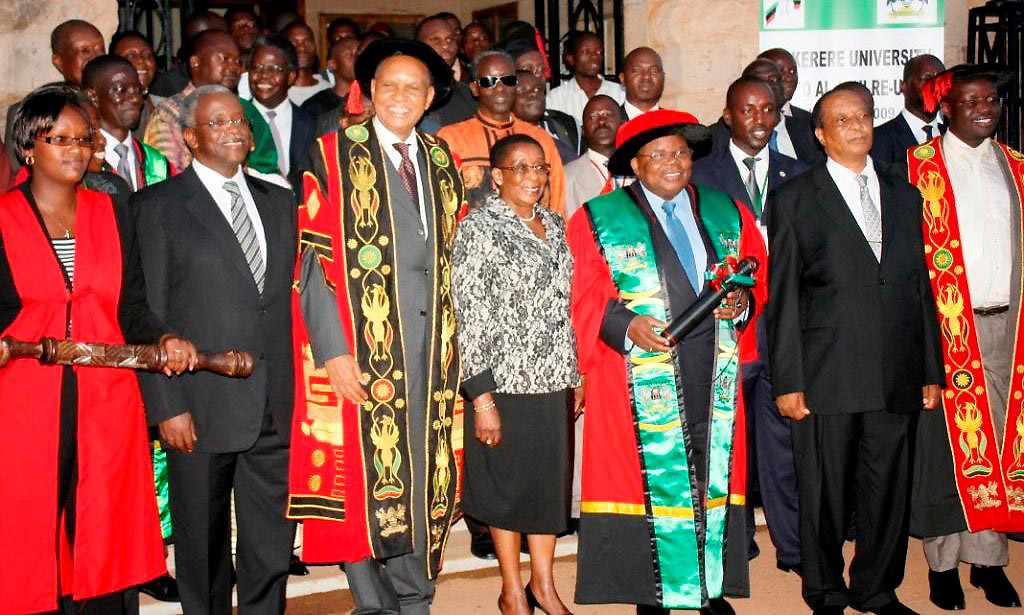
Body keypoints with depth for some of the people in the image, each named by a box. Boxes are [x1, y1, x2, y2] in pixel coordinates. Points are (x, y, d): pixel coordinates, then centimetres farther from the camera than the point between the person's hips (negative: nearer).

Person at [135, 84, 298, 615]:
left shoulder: (280, 203, 13)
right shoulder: (158, 207, -1)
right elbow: (148, 315, -5)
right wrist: (166, 406, -11)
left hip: (276, 407, 4)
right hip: (201, 408, -4)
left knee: (272, 542, 10)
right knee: (203, 541, 9)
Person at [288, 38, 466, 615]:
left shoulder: (442, 160, 14)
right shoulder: (336, 156, -1)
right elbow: (311, 259, -7)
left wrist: (456, 337, 9)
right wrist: (332, 350, -15)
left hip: (433, 345, 5)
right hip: (362, 347, -4)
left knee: (426, 473, 9)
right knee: (367, 473, -1)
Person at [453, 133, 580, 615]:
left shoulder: (554, 225, 10)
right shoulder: (479, 227, -9)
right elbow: (470, 316, -13)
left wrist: (574, 375, 13)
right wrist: (481, 397, -17)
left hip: (554, 379, 6)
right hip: (505, 380, -6)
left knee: (551, 480, 12)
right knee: (508, 483, 7)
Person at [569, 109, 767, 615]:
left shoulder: (727, 214, 15)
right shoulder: (599, 219, 4)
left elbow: (756, 279, 15)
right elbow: (586, 299, -2)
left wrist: (741, 303, -7)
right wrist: (626, 325, -19)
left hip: (714, 372, 4)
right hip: (642, 375, -3)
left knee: (714, 474, 5)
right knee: (651, 475, -2)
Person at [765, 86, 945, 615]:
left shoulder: (903, 195, 16)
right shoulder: (794, 198, 2)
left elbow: (921, 286, 16)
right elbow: (782, 297, -2)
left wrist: (931, 369, 12)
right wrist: (787, 381, -7)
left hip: (897, 377, 4)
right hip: (827, 375, -4)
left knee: (889, 490, 11)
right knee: (824, 495, 6)